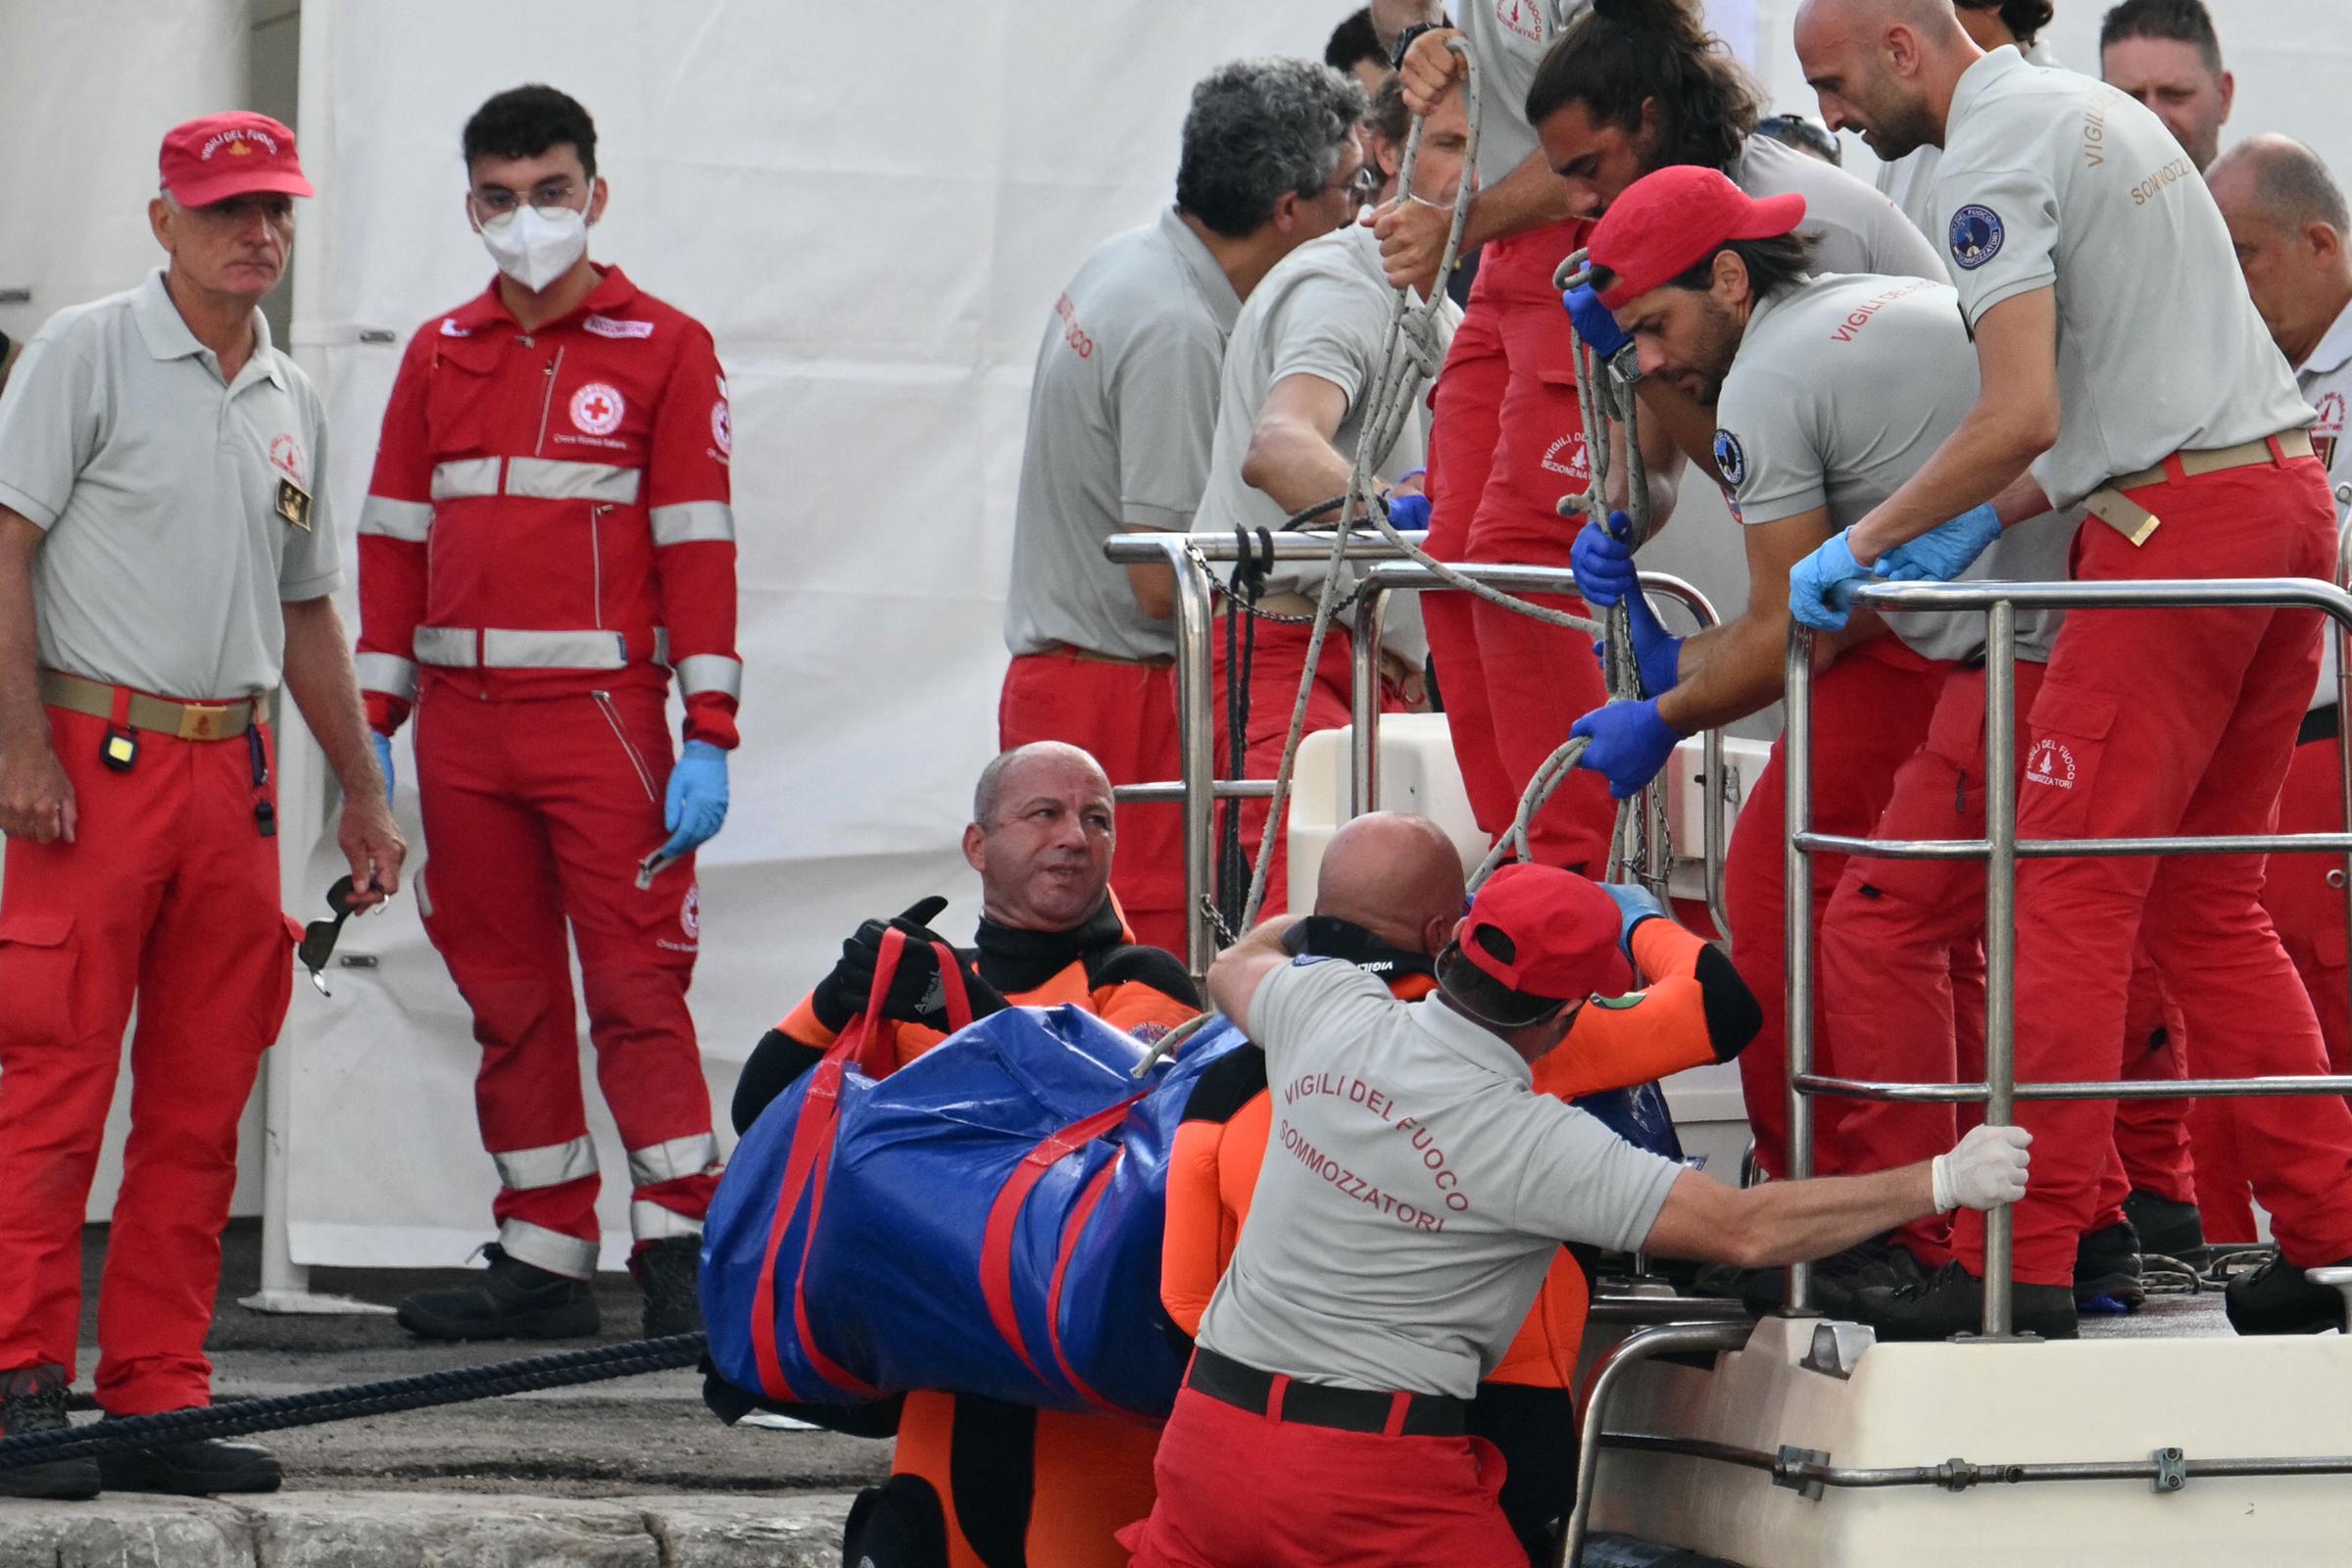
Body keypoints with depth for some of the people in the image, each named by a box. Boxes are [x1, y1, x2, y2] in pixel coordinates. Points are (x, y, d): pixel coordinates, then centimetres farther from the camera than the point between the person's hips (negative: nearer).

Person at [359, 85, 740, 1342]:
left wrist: (709, 738, -8)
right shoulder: (440, 356, 15)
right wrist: (372, 725, 9)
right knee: (506, 1000, 6)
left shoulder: (664, 350, 3)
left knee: (636, 982, -10)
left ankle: (680, 1252, -10)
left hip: (601, 718, -4)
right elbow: (394, 542, 16)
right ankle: (542, 1260, 11)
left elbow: (698, 547, -1)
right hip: (461, 729, 4)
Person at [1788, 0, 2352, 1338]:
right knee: (2204, 901, 13)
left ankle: (2021, 1263, -8)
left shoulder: (1993, 156, -10)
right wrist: (1983, 524, 15)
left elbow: (2023, 414, -20)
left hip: (2180, 525, -9)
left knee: (2070, 892, -7)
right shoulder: (2091, 111, 21)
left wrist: (1866, 545, -9)